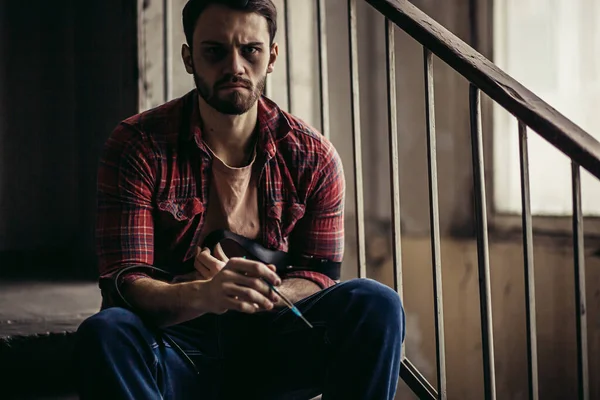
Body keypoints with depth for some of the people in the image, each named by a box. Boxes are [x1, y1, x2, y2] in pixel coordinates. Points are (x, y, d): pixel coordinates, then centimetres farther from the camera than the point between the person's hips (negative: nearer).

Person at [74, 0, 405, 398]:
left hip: (274, 347, 2)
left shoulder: (313, 156, 1)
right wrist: (204, 295, -36)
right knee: (103, 333, -34)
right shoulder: (137, 145, -6)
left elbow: (319, 278, 2)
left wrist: (252, 292, -22)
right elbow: (123, 284, -13)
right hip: (176, 343, -2)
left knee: (375, 305, -23)